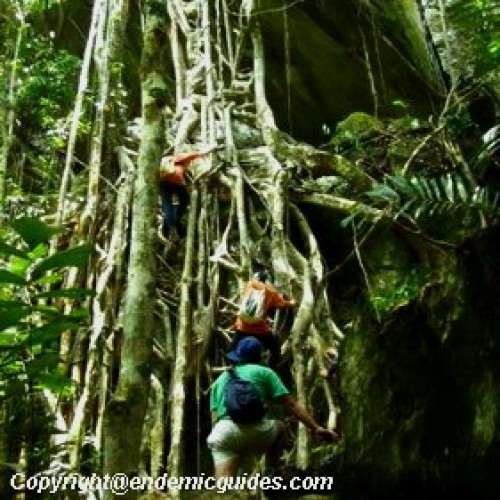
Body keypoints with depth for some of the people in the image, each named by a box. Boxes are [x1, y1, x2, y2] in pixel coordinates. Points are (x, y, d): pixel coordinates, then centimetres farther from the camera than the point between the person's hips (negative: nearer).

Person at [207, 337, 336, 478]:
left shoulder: (220, 380, 27)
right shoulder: (263, 372, 17)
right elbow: (291, 405, 8)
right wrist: (316, 428, 7)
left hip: (222, 431, 2)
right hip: (256, 429, -2)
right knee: (280, 428, 30)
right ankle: (270, 477, 20)